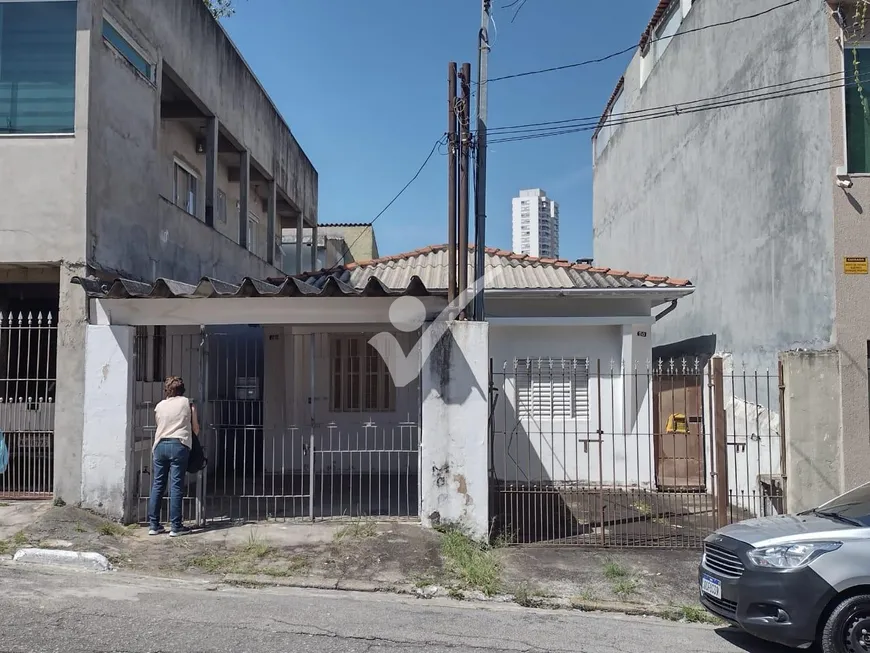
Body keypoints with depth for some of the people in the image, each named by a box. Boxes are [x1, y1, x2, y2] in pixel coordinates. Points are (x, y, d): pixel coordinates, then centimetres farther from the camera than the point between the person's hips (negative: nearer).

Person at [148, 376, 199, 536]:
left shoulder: (159, 406, 14)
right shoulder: (187, 403, 7)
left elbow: (160, 426, 19)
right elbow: (196, 429, 9)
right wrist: (191, 435, 30)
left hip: (160, 445, 3)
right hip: (179, 445, -3)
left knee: (157, 485, 8)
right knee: (176, 487, -2)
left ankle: (153, 525, 12)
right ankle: (175, 526, -1)